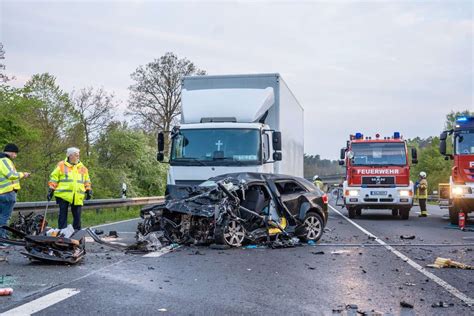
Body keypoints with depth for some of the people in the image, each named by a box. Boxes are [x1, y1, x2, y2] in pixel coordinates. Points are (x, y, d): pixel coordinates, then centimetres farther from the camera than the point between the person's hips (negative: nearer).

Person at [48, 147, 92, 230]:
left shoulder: (82, 168, 14)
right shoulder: (61, 165, 3)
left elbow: (87, 181, 22)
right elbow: (54, 178, 5)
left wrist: (88, 190, 15)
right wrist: (51, 189, 0)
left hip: (78, 197, 3)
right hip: (63, 195, -3)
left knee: (77, 216, 6)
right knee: (63, 215, 1)